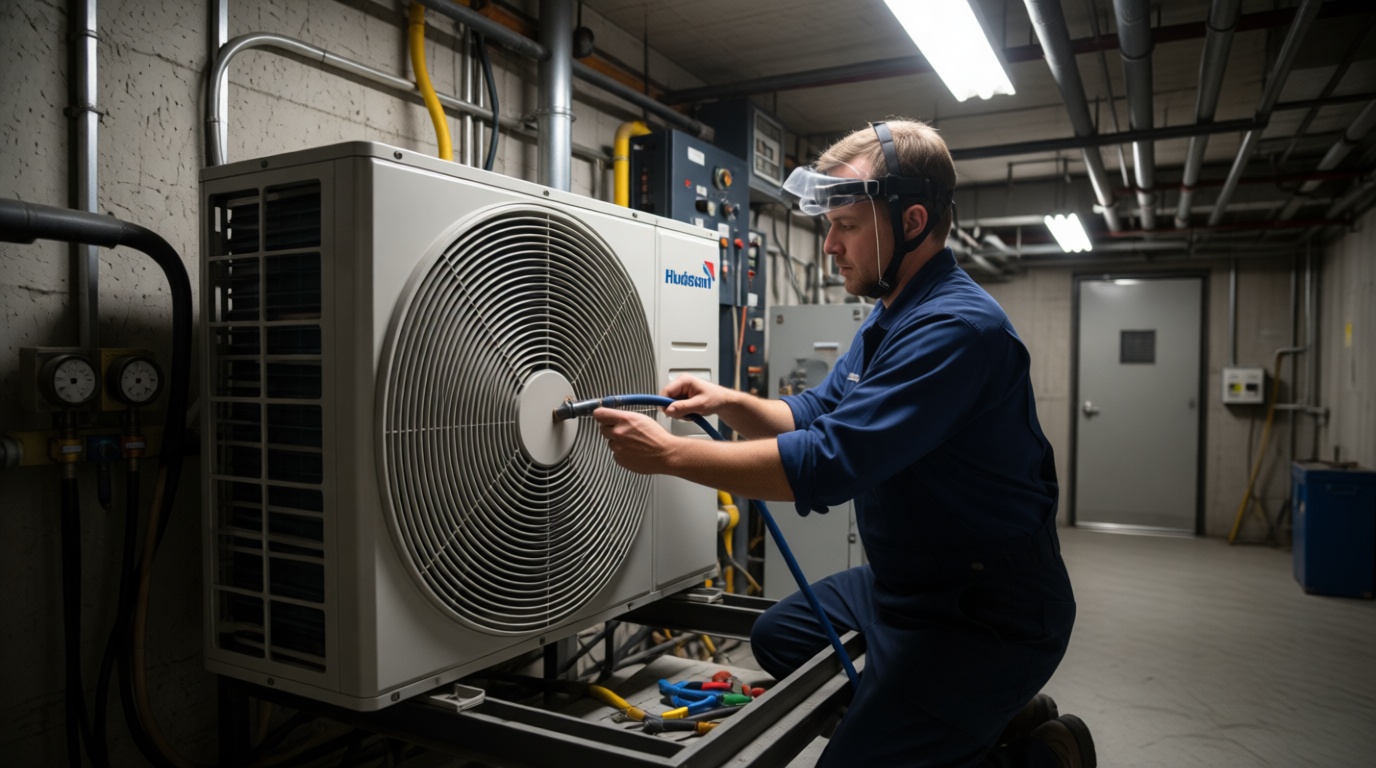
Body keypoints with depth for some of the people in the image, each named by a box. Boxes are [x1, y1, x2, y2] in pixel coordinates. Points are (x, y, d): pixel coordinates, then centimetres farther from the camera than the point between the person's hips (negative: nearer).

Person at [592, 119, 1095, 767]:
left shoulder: (957, 326, -26)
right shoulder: (889, 318, 8)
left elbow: (829, 464, -32)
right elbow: (816, 415, 15)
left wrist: (668, 454, -25)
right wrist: (730, 403, -4)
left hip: (988, 610, -10)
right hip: (906, 581, 10)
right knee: (779, 637, 19)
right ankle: (996, 715, 20)